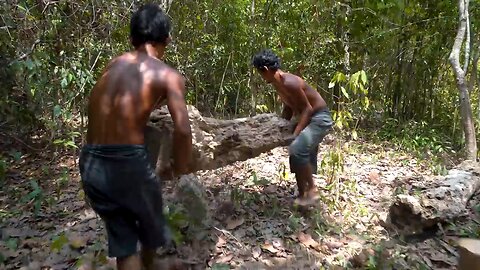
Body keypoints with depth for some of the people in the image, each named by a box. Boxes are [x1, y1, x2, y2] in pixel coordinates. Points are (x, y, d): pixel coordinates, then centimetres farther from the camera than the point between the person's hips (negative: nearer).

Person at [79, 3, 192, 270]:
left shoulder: (115, 63, 11)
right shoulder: (169, 75, -5)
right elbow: (183, 130, -16)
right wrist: (180, 168, -1)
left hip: (91, 164, 5)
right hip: (127, 162, -4)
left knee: (122, 240, 20)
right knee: (150, 222, 27)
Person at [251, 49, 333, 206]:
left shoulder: (289, 83, -27)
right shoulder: (277, 84, 3)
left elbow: (307, 109, -24)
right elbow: (288, 108, 14)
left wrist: (295, 134, -26)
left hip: (319, 118, -10)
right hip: (307, 118, 10)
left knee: (297, 149, -24)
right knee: (305, 157, 15)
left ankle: (311, 190, -10)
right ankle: (303, 195, 27)